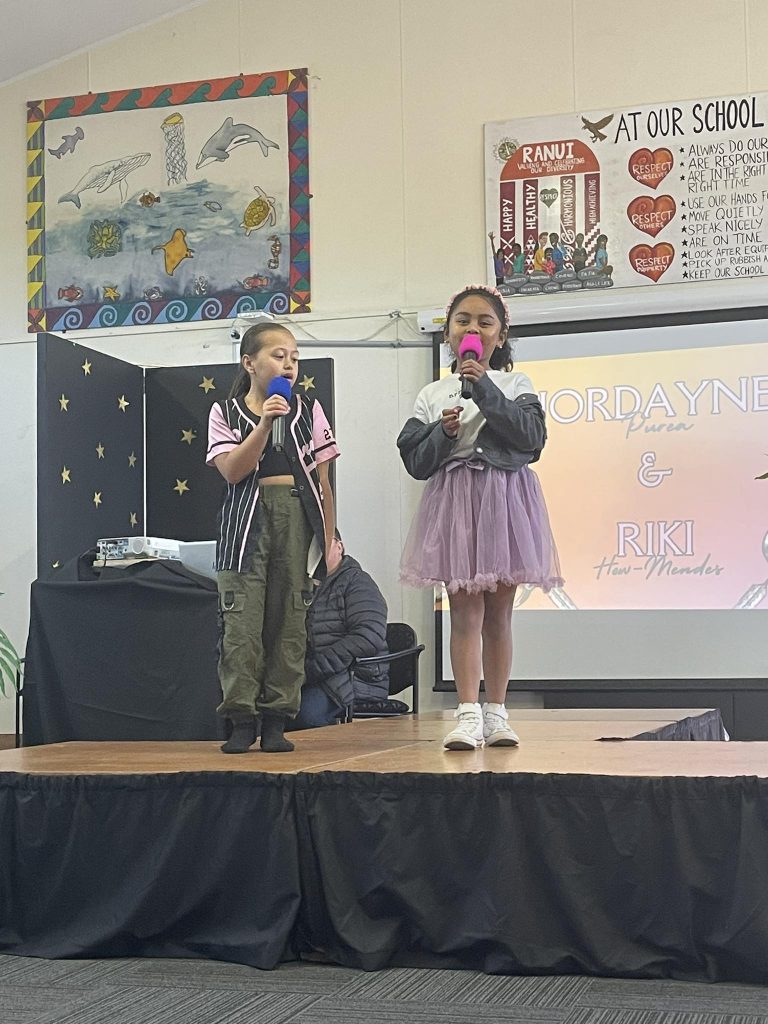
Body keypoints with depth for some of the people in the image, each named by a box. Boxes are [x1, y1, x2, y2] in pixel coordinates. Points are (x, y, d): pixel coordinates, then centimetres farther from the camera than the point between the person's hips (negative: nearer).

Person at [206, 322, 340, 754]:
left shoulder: (308, 411, 11)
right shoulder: (226, 413, 7)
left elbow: (322, 481, 10)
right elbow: (233, 470, -8)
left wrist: (330, 538, 6)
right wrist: (264, 423, -15)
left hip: (298, 518, 2)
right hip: (247, 520, -1)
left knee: (290, 620, 1)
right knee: (242, 621, -6)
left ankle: (276, 721, 7)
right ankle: (242, 721, 1)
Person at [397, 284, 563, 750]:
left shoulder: (515, 385, 7)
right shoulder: (433, 395, 10)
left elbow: (531, 438, -11)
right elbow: (416, 461, 6)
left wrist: (486, 388, -13)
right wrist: (443, 433, -13)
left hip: (505, 499, 0)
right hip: (453, 500, 0)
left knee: (499, 611, 5)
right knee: (465, 610, -6)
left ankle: (496, 712, 13)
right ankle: (469, 714, -7)